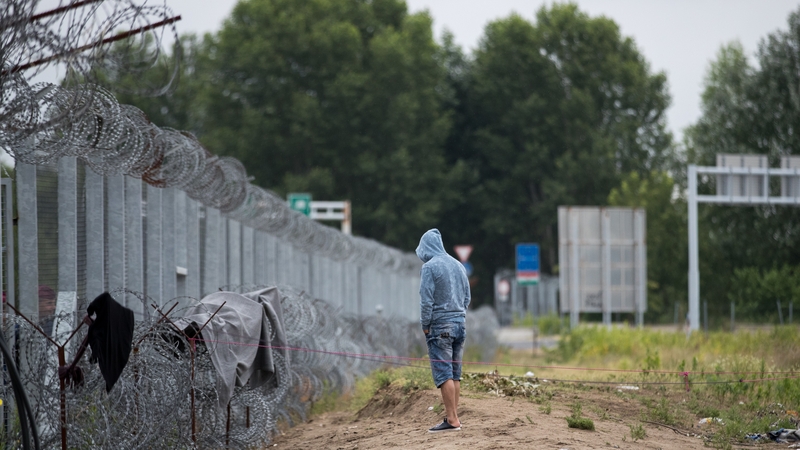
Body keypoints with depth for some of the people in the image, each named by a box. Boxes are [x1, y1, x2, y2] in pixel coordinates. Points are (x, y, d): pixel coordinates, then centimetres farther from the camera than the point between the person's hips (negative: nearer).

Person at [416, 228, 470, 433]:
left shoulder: (429, 267, -9)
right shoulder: (458, 265, 12)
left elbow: (426, 300, -13)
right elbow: (467, 298, 17)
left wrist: (425, 325, -3)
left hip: (440, 326, -7)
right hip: (460, 324, 7)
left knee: (444, 374, -8)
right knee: (455, 374, 8)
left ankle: (452, 419, -12)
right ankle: (452, 415, 8)